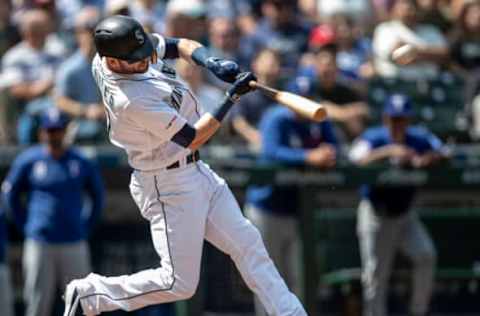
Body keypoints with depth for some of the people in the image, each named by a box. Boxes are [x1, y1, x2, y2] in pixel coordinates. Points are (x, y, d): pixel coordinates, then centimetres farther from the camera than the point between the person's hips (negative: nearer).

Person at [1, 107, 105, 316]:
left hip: (75, 245, 1)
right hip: (40, 244, -1)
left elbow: (98, 197, 17)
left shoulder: (82, 162, 4)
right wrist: (26, 226, 6)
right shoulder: (28, 160, 1)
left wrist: (87, 227, 9)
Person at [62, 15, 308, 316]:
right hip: (169, 186, -10)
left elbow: (179, 45, 7)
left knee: (247, 243, 10)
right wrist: (232, 97, -22)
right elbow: (193, 138, -23)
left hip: (196, 172, 10)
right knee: (178, 284, -4)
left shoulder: (119, 47, -7)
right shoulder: (132, 100, -32)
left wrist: (210, 62, -12)